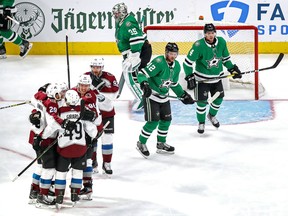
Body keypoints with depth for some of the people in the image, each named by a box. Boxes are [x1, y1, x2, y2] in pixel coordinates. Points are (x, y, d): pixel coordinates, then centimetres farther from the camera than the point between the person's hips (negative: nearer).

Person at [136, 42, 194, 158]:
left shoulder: (176, 66, 5)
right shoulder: (158, 62, -22)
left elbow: (174, 83, 19)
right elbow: (142, 73, -27)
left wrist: (183, 95, 17)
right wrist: (144, 85, -43)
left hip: (164, 97, 8)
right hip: (151, 96, -8)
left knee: (166, 120, 10)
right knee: (153, 121, -12)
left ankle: (161, 144, 27)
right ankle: (141, 143, 4)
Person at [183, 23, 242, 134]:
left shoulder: (221, 42, -8)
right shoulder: (199, 45, -23)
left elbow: (225, 58, 10)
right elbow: (188, 62, -18)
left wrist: (233, 69, 6)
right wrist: (189, 78, -21)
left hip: (217, 77, 5)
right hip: (202, 78, -5)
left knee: (219, 98, 12)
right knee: (202, 100, -2)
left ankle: (212, 115, 41)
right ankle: (201, 123, 18)